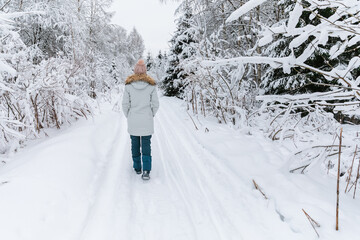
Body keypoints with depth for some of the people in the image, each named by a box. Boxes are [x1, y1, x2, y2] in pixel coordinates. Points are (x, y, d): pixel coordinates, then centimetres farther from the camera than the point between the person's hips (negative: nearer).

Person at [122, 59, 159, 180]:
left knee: (135, 144, 15)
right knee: (146, 145, 6)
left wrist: (128, 116, 12)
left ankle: (137, 167, 26)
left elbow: (125, 104, -3)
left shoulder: (129, 85, -6)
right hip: (147, 122, 0)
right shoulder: (151, 85, -6)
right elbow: (155, 104, -3)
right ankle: (146, 170, -3)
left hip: (133, 121, 1)